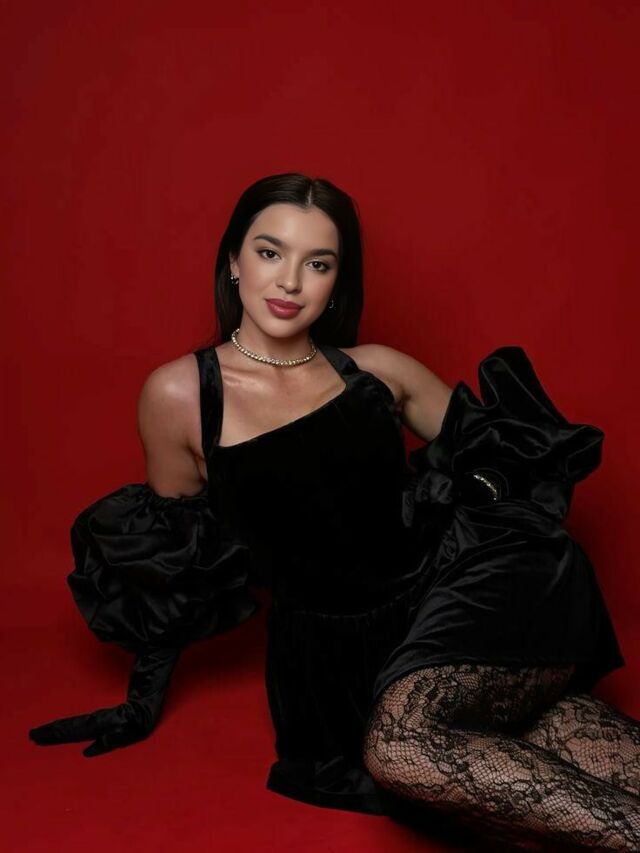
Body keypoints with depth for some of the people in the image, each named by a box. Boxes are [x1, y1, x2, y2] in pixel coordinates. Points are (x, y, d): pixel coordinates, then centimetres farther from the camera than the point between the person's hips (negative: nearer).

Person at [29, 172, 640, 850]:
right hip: (335, 652, 0)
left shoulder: (377, 370, 5)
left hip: (449, 590, 0)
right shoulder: (179, 394, 0)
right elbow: (174, 563, 12)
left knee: (403, 744, -31)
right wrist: (145, 703, 18)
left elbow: (492, 451, 15)